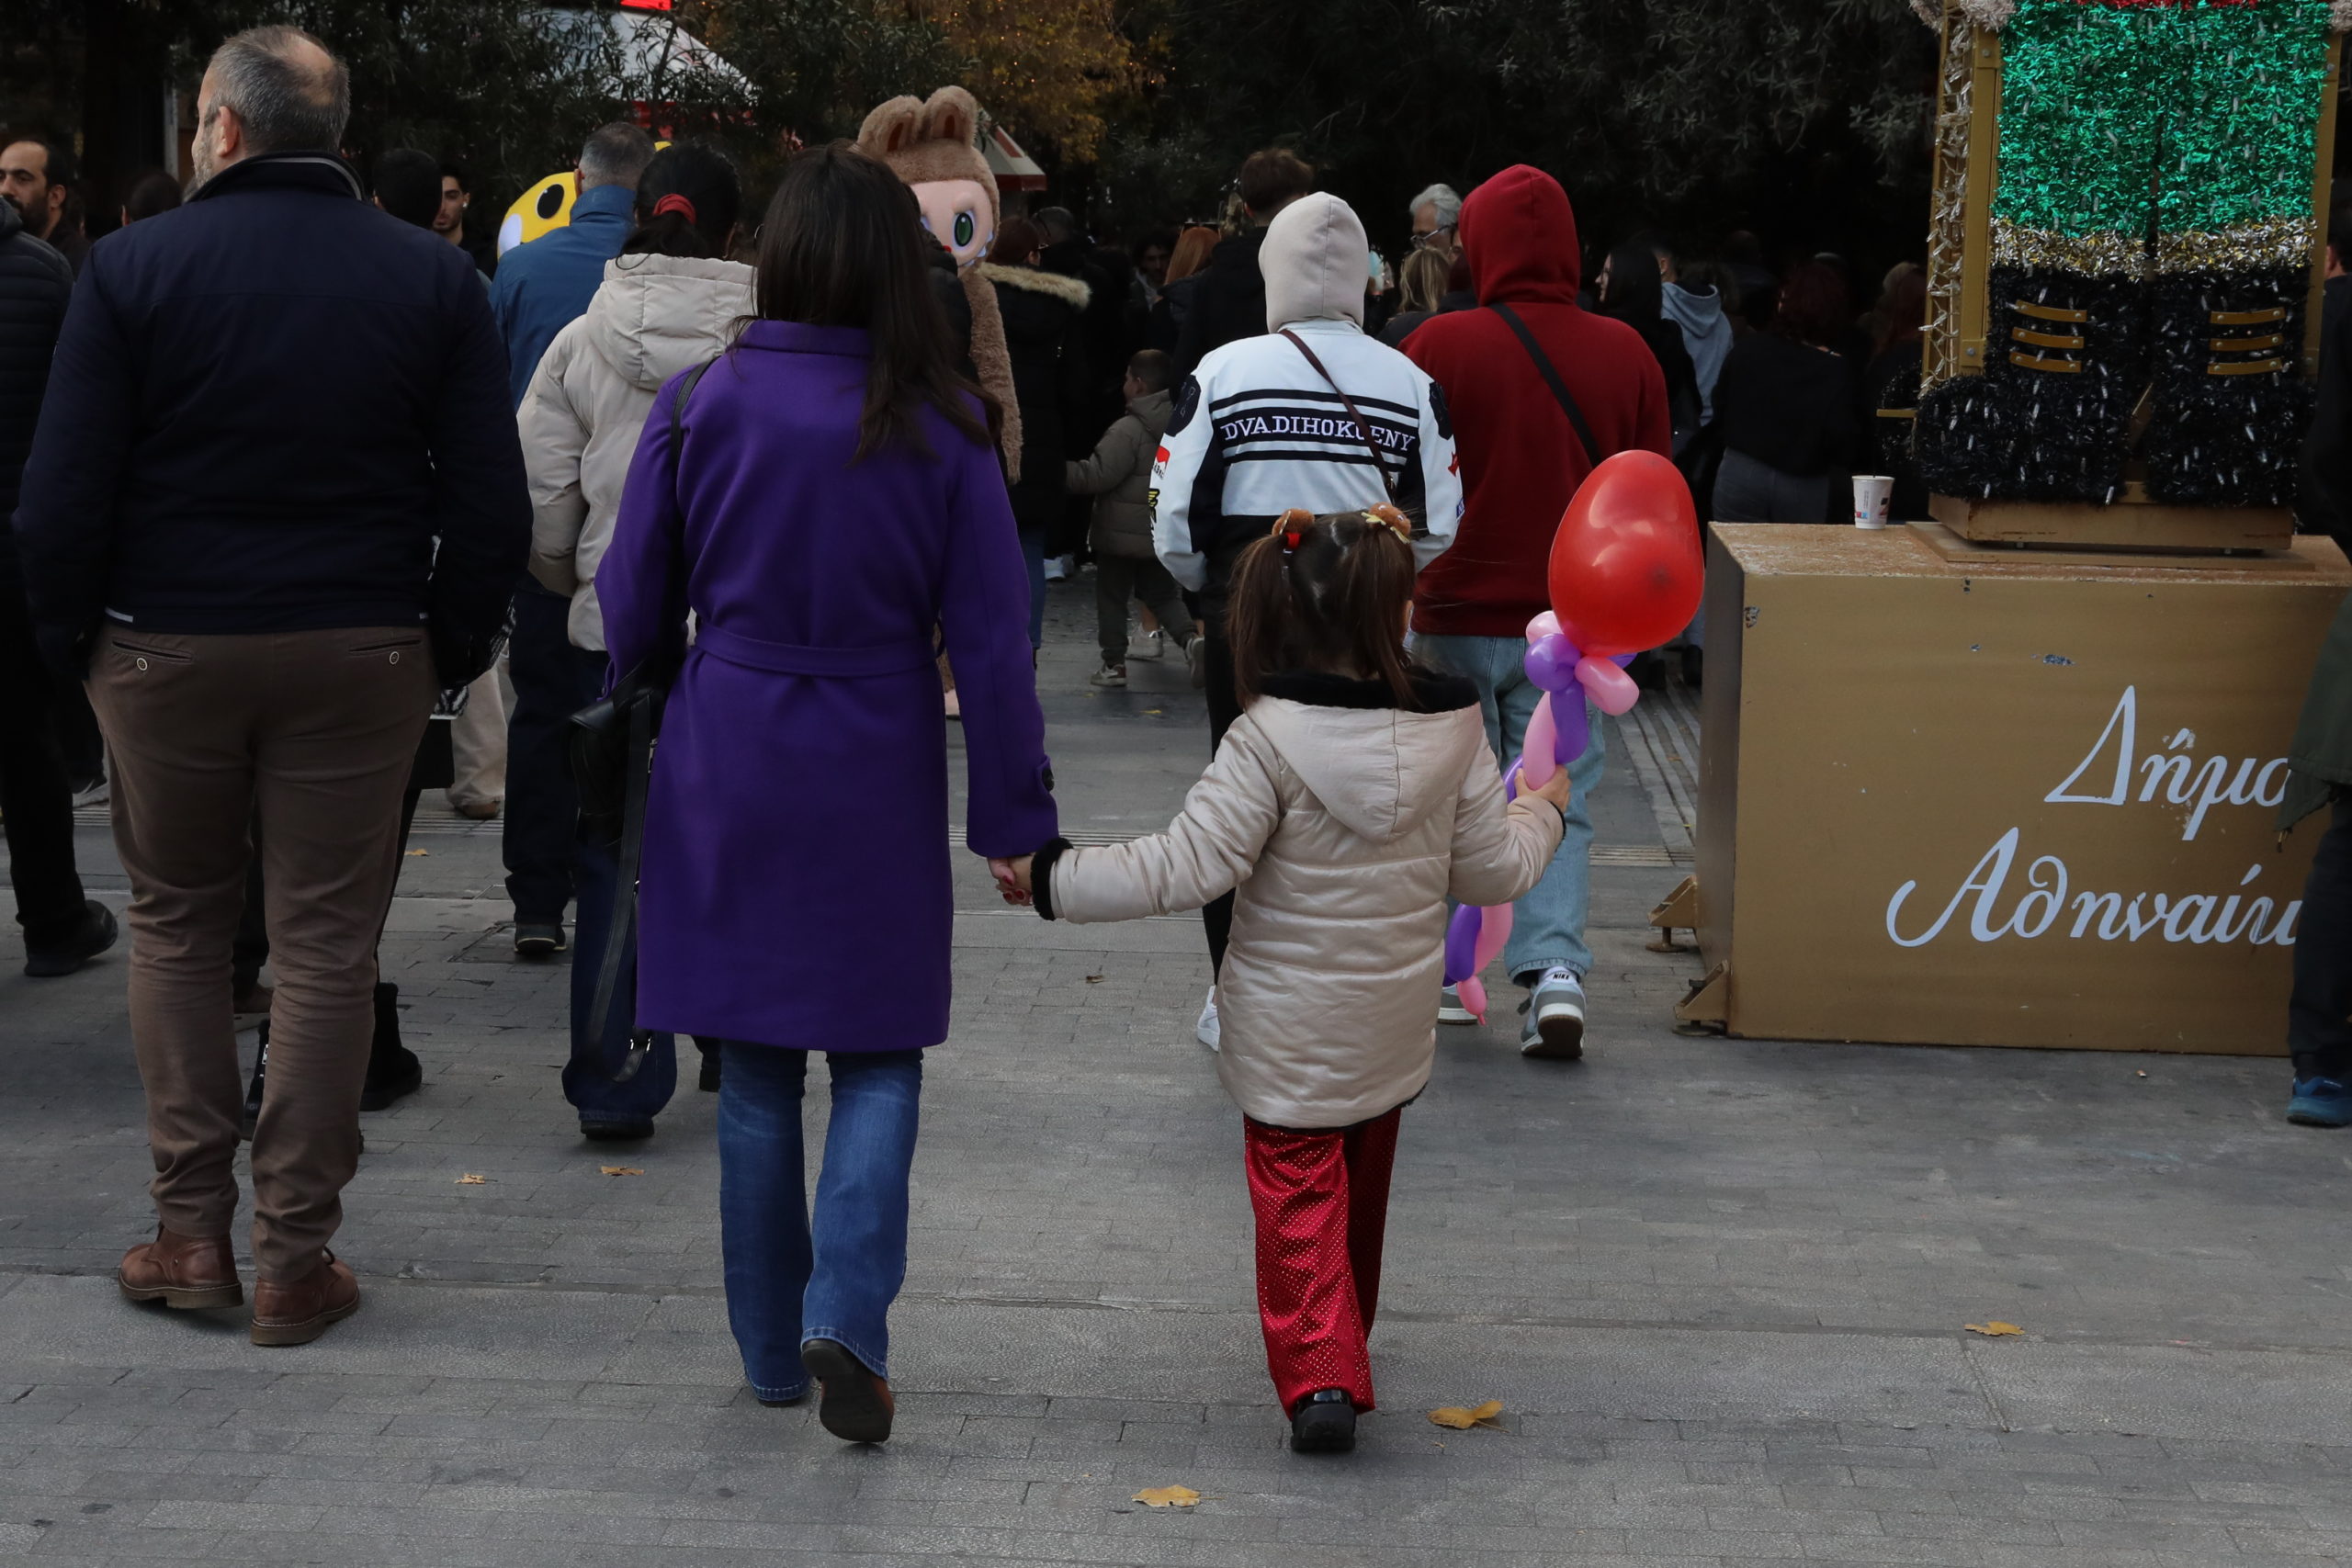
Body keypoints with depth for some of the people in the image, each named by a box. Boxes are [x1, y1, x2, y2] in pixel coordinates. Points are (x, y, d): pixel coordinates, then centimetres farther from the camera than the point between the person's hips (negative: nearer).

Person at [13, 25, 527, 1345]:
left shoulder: (132, 267, -5)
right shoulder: (434, 279, 0)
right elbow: (492, 502, -3)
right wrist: (457, 648, 7)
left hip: (168, 645, 0)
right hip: (362, 651, 1)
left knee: (176, 922, 16)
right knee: (328, 946, 6)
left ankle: (193, 1232, 16)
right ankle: (297, 1260, 9)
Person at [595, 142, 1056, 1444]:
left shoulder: (700, 406, -6)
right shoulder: (942, 429, -8)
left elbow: (633, 607, 2)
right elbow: (989, 641, -6)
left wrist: (649, 718, 23)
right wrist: (1014, 818, 1)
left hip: (727, 766, 1)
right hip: (877, 785, -1)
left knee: (755, 1071, 12)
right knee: (877, 1062, 11)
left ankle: (772, 1351, 20)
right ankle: (846, 1319, -8)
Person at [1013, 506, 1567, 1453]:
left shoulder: (1271, 740, -23)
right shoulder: (1453, 732, -9)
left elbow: (1184, 870, -25)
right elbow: (1493, 872, 0)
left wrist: (1050, 879, -18)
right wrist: (1541, 812, 22)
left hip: (1289, 1034, -4)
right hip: (1396, 1025, 5)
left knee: (1297, 1195, 6)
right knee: (1362, 1186, 24)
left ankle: (1320, 1373, -8)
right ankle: (1345, 1335, 42)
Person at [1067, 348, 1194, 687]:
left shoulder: (1127, 430, -19)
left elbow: (1096, 475, -22)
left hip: (1120, 533, -6)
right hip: (1162, 530, 7)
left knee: (1111, 597, 6)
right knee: (1161, 594, 17)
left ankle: (1114, 663, 7)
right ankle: (1189, 637, -6)